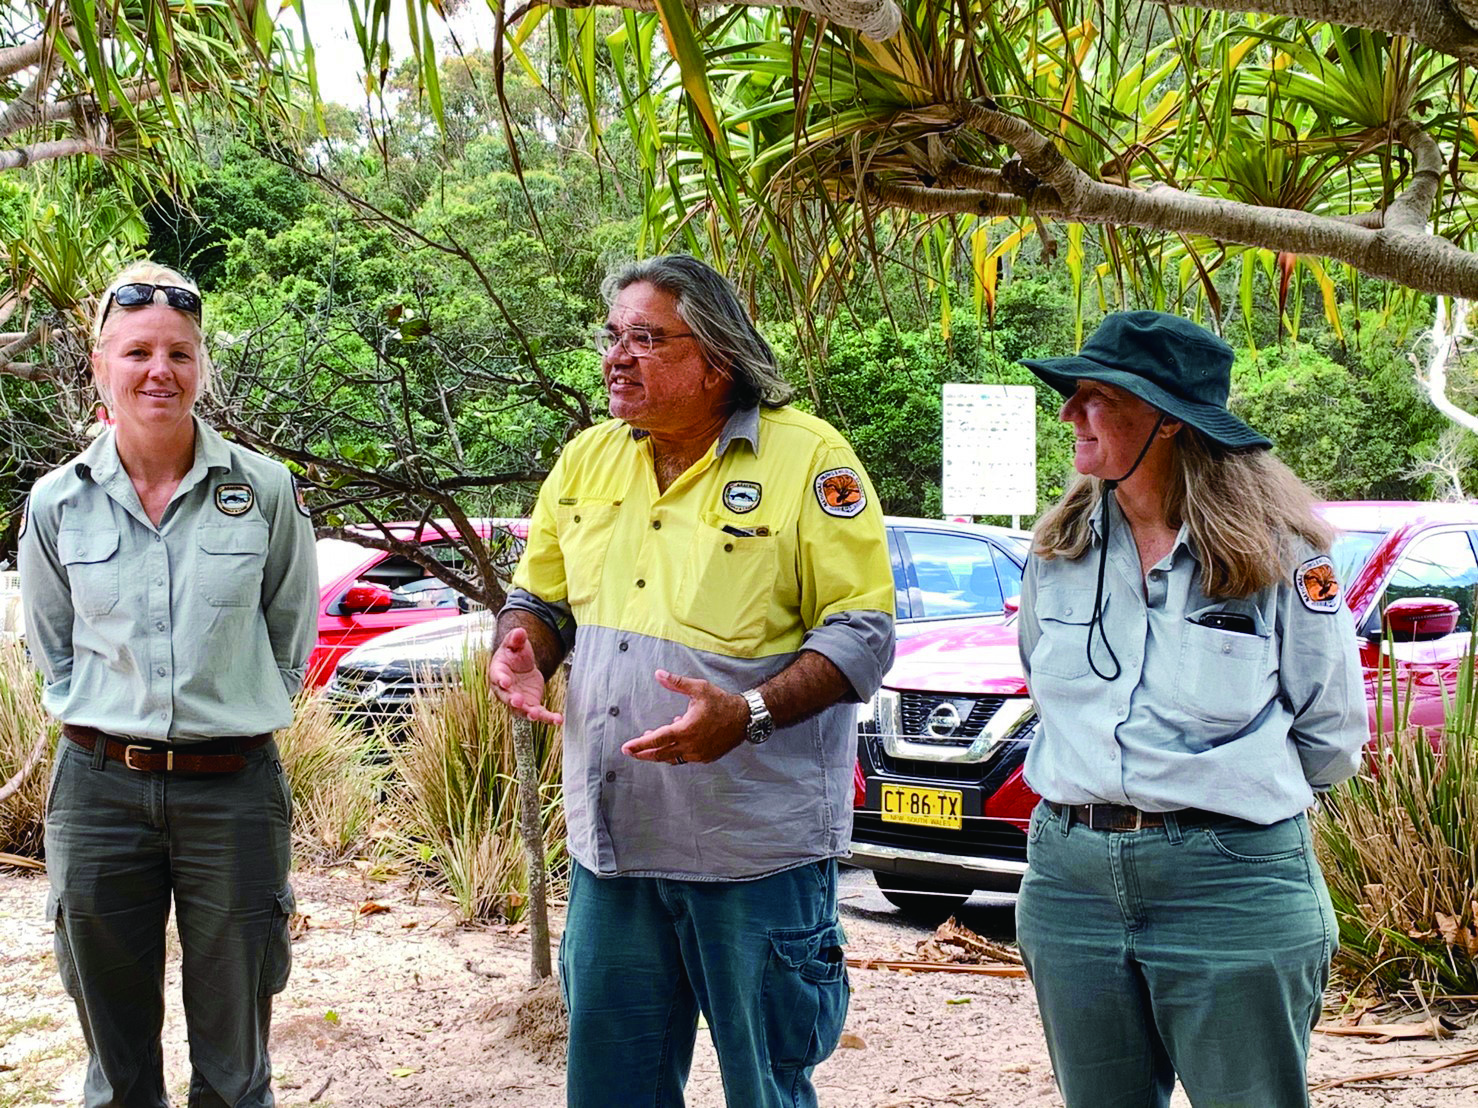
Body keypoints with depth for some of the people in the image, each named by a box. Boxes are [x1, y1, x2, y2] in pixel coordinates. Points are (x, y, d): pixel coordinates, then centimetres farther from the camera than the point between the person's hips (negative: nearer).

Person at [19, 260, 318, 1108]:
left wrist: (234, 719, 5)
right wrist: (106, 724, 6)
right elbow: (52, 649, 14)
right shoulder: (58, 504, 1)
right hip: (100, 791, 1)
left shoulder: (263, 491, -3)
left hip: (233, 790, -1)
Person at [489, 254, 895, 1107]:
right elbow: (542, 598, 20)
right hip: (612, 843, 5)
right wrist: (521, 655, -3)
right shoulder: (588, 459, 10)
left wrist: (749, 713, -25)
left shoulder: (808, 458, -8)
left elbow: (863, 633, -11)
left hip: (755, 850, -5)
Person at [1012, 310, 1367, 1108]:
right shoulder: (1060, 550, 8)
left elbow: (1331, 741, 1)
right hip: (1071, 882, 5)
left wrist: (1212, 790, 7)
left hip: (1232, 886, -4)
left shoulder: (1281, 555, -6)